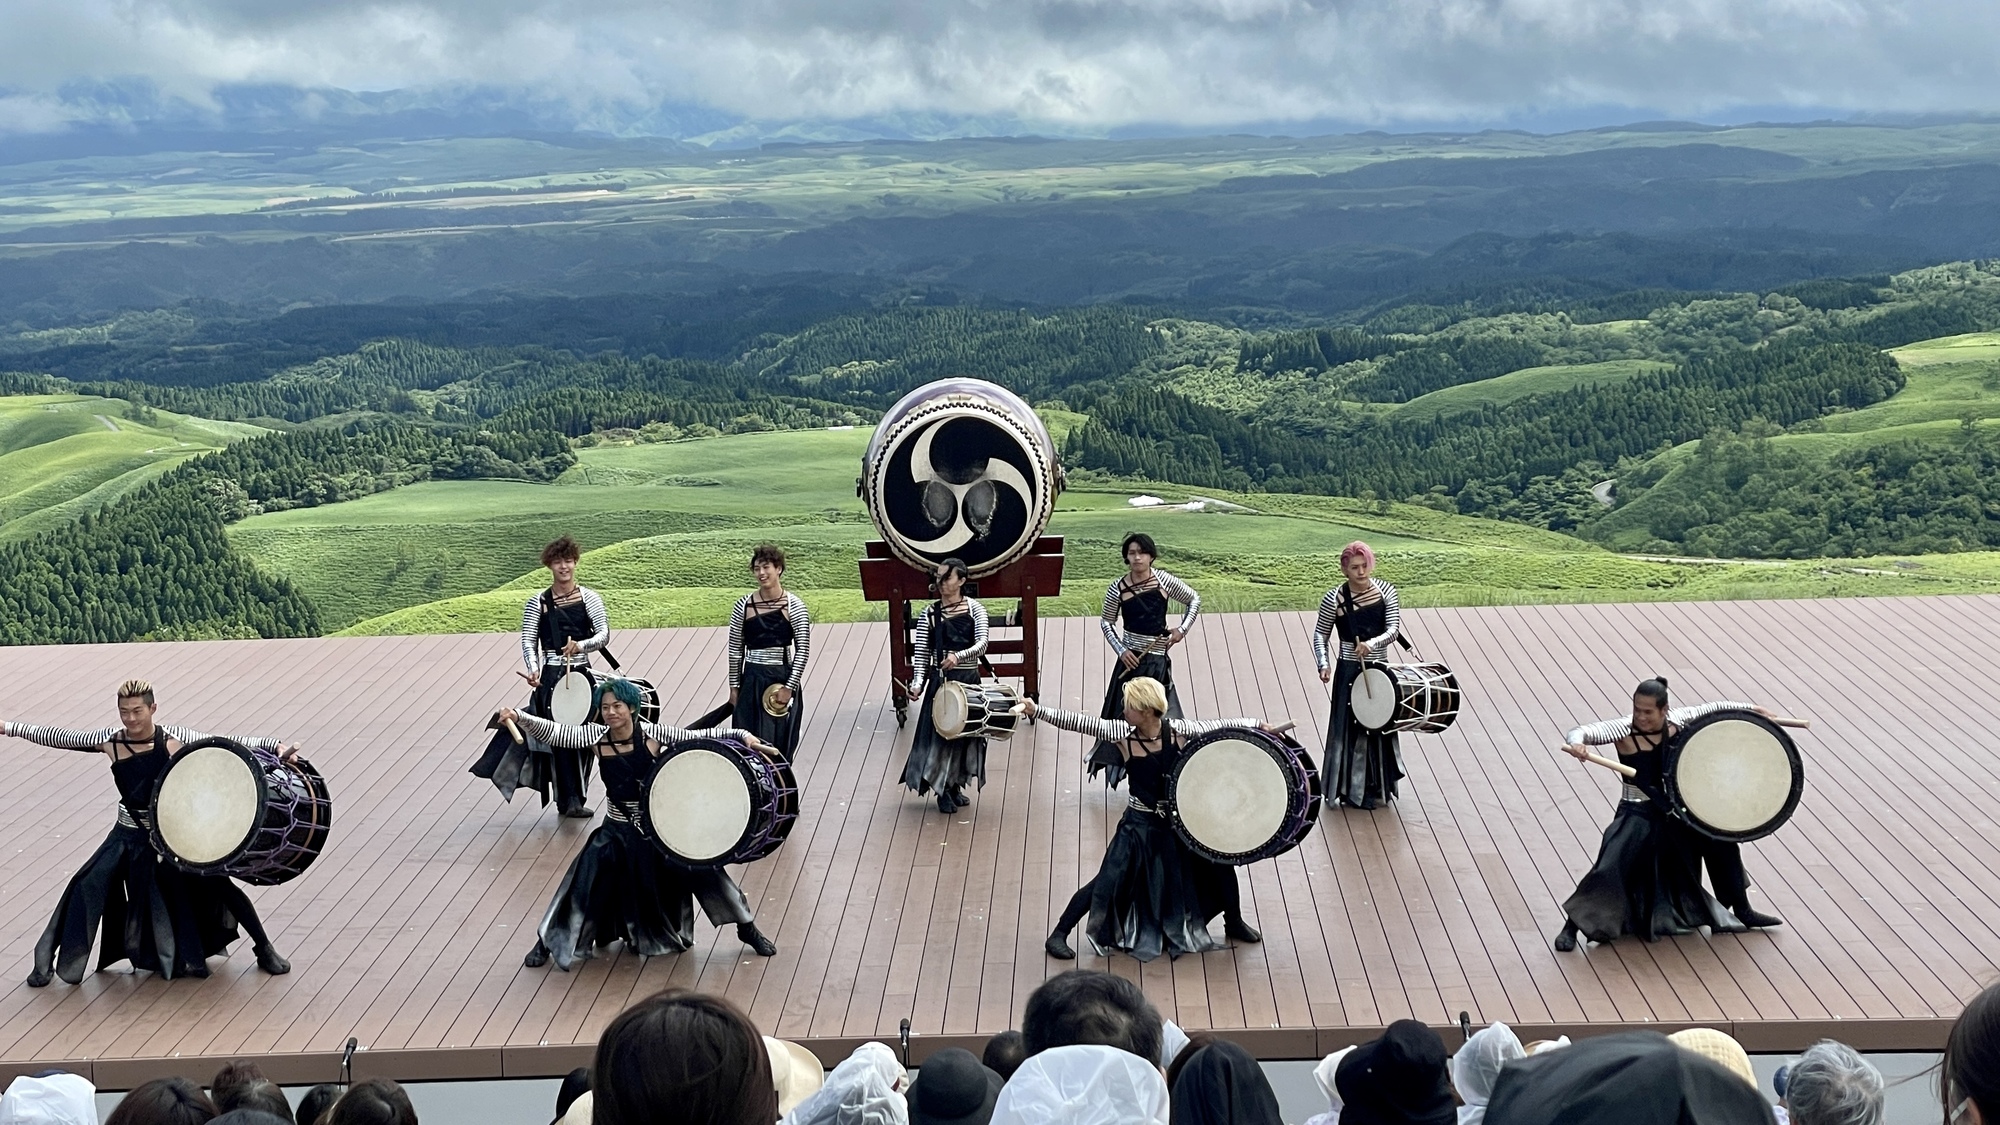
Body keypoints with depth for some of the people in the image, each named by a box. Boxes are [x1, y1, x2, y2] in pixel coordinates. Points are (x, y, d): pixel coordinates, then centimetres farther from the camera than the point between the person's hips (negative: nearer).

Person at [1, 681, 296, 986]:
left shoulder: (174, 739, -14)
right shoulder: (109, 741, -8)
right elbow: (57, 737, 1)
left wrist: (276, 746, -28)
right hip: (128, 837, 1)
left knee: (218, 884, -4)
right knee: (88, 885, -12)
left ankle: (265, 949, 15)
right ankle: (47, 961, 6)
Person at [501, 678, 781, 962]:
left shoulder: (652, 734, -16)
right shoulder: (596, 737, -13)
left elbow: (701, 736, -15)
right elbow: (554, 732, -21)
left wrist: (742, 735, -27)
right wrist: (518, 718, -36)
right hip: (618, 830, 1)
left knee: (702, 870, -2)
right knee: (584, 879, -10)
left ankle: (748, 928, 19)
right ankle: (547, 942, 10)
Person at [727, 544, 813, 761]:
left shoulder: (794, 606, -5)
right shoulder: (744, 606, -1)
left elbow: (803, 649, -6)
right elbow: (735, 649, 6)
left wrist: (789, 687, -11)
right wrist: (734, 687, 5)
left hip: (783, 679, -1)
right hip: (752, 680, 1)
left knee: (781, 744, 3)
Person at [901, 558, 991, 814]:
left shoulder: (975, 609, -1)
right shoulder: (928, 615, -1)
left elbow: (982, 644, -13)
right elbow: (921, 653, -3)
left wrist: (959, 656, -31)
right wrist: (918, 682, -17)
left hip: (968, 680, 2)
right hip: (940, 681, -1)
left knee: (966, 733, 9)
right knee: (939, 733, -2)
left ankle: (955, 786, 26)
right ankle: (943, 792, 12)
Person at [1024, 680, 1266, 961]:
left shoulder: (1178, 730, -12)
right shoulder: (1122, 733, -15)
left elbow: (1221, 726, -6)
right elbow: (1080, 722, -20)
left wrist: (1258, 726, -14)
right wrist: (1036, 710, -26)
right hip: (1140, 825, -2)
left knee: (1219, 863, 7)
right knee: (1108, 881, -9)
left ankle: (1234, 922, 36)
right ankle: (1058, 935, 5)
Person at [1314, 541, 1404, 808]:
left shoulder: (1385, 591, -5)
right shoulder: (1334, 599, -12)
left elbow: (1394, 629, -12)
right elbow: (1320, 635, -2)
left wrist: (1372, 644, -30)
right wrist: (1323, 664, -17)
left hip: (1379, 669, 3)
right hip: (1349, 672, -3)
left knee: (1381, 725, 13)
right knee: (1352, 727, 0)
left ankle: (1379, 786, 29)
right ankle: (1354, 790, 13)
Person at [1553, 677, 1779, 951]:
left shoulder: (1675, 721, -7)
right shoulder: (1623, 729, -21)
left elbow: (1711, 708, 9)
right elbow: (1580, 732, -34)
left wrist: (1749, 709, 9)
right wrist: (1576, 744, -57)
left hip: (1675, 811, 6)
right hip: (1637, 816, -5)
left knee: (1720, 841, 13)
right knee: (1609, 868, -19)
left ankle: (1742, 912, 35)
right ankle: (1570, 928, -4)